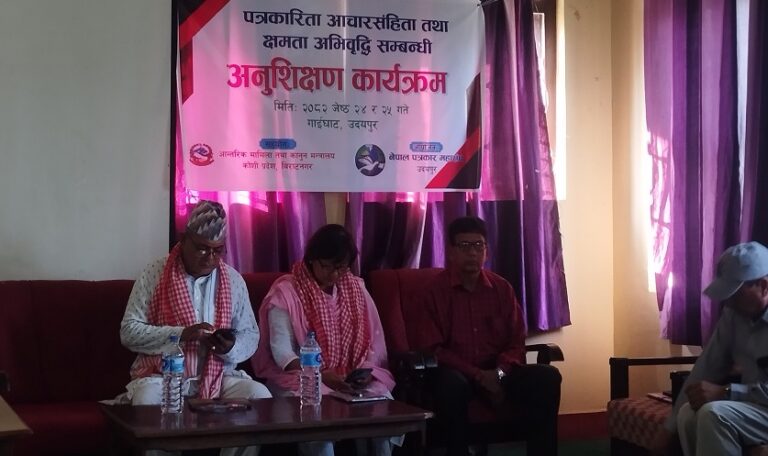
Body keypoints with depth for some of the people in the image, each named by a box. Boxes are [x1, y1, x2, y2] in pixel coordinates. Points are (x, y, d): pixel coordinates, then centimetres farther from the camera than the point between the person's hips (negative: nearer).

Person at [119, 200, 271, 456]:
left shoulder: (234, 280, 6)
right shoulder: (154, 274, -3)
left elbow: (251, 335, 9)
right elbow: (129, 332, -7)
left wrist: (231, 348, -15)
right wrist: (180, 334, -21)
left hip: (218, 375, 3)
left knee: (259, 395, -23)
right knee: (147, 400, -35)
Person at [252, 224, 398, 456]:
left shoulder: (356, 289, 9)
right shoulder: (286, 292, -6)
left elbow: (374, 341, 7)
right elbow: (282, 351, -12)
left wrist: (367, 369, -14)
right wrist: (321, 375, -25)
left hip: (352, 378, 4)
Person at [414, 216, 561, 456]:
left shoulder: (502, 288, 7)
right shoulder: (435, 290, -4)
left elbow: (516, 343, 6)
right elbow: (431, 349, -9)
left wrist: (498, 372, -16)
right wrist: (478, 375, -18)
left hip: (497, 373, 4)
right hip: (457, 372, -3)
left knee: (547, 376, -20)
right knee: (451, 383, -38)